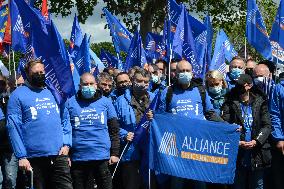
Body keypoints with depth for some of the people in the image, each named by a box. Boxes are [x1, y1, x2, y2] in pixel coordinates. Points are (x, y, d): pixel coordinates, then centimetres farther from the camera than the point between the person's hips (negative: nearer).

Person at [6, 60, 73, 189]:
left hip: (59, 155, 3)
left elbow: (65, 120, 17)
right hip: (34, 158, -3)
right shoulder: (18, 95, 2)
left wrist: (66, 144, 2)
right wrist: (21, 156, -12)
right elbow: (13, 127, -4)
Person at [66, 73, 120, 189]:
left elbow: (114, 130, 8)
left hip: (102, 157, 0)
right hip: (78, 157, 0)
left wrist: (115, 153, 1)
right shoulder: (70, 103, 5)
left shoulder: (106, 102, 8)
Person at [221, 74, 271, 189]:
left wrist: (256, 141, -12)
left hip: (257, 154, 1)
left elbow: (267, 125, 3)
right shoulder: (230, 104, 3)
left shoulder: (260, 102, 7)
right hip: (238, 154, -1)